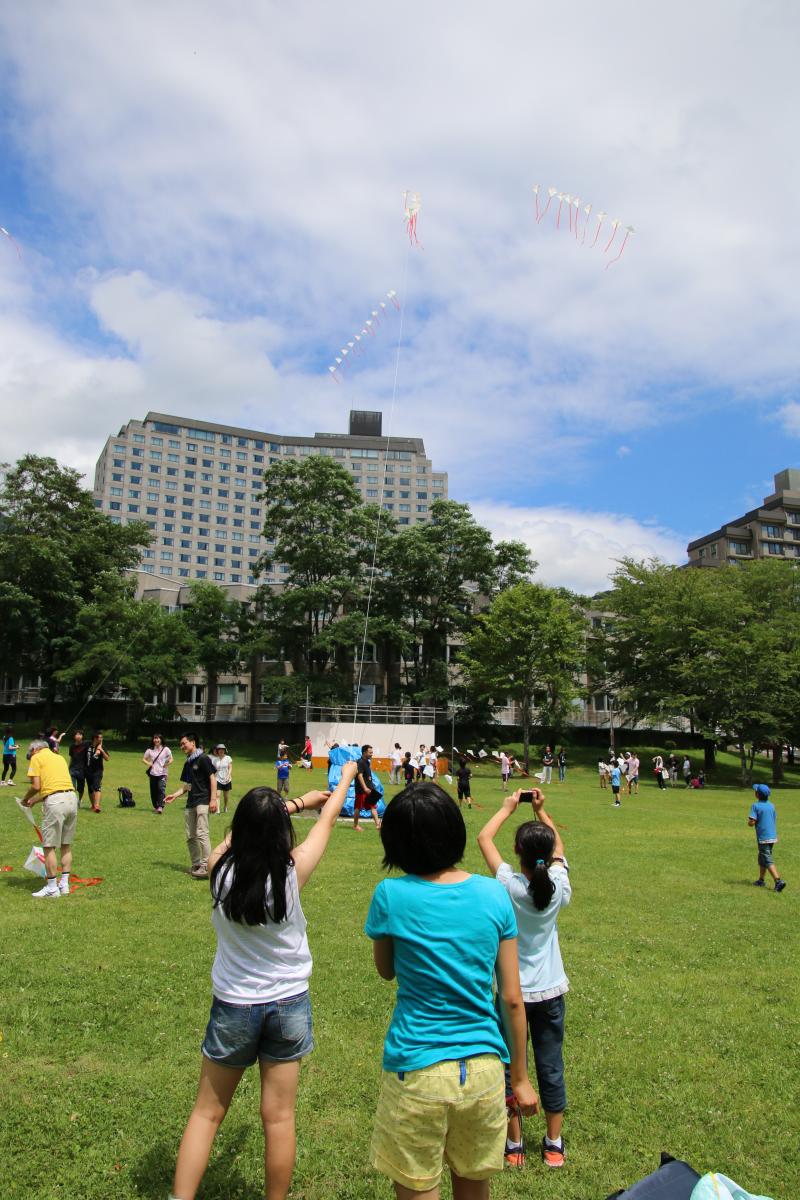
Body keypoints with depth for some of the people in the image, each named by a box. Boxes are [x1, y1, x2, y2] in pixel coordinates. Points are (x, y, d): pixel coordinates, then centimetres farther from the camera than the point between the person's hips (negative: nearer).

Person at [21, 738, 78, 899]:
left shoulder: (37, 758, 4)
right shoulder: (59, 757, 24)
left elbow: (36, 786, -6)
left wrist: (25, 799, 13)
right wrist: (34, 801, 30)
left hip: (55, 802, -7)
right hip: (72, 797, 7)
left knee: (49, 846, 2)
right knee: (66, 845, 15)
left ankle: (52, 888, 6)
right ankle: (64, 884, 21)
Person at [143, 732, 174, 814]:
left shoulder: (166, 749, 1)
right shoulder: (150, 750, 7)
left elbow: (171, 759, 6)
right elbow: (143, 759, 14)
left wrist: (167, 763, -13)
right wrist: (148, 763, -4)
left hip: (162, 773, -3)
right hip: (153, 773, 3)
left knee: (161, 789, -19)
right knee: (153, 791, 7)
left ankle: (160, 807, -25)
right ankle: (155, 806, 25)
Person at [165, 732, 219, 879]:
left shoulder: (203, 759, -6)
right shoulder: (187, 764, 18)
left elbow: (213, 778, -11)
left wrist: (213, 799, -18)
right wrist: (174, 795, 9)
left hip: (203, 802, -9)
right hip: (190, 803, 9)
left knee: (201, 834, -15)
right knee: (190, 837, 9)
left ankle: (206, 867, -13)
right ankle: (196, 865, 19)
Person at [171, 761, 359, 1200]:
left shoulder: (220, 869, -17)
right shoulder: (291, 872, -20)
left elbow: (246, 830, 3)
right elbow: (327, 822, -2)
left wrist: (297, 801, 15)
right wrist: (346, 777, 15)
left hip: (233, 1005, 1)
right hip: (288, 1005, -1)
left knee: (207, 1112, 16)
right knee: (279, 1118, 13)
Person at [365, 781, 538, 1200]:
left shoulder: (391, 895, -15)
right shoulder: (493, 894, -8)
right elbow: (512, 999, -2)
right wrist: (520, 1078, 10)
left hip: (415, 1069, -3)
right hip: (484, 1067, 3)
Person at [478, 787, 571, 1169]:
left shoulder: (509, 885, -21)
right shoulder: (558, 886, -13)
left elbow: (484, 837, -9)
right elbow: (558, 845, 7)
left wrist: (508, 808, 0)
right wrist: (541, 810, 8)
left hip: (512, 991, -3)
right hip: (550, 990, 3)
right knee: (551, 1067, 16)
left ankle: (514, 1145, 25)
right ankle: (554, 1144, 29)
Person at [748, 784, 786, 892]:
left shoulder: (755, 805, -14)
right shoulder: (771, 805, 6)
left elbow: (751, 823, -19)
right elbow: (775, 820, 11)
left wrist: (749, 821, 2)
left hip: (763, 838, -7)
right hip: (773, 836, 7)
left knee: (768, 861, -6)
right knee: (762, 859, 20)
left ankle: (778, 881, -19)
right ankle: (761, 880, 27)